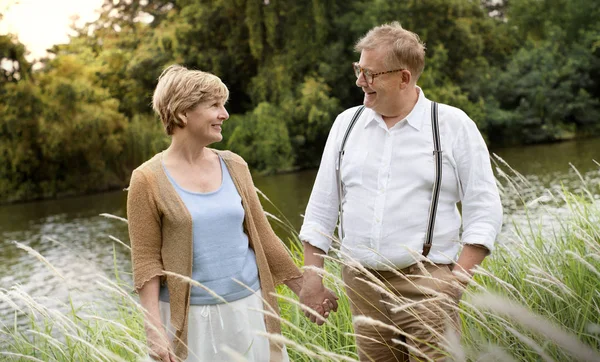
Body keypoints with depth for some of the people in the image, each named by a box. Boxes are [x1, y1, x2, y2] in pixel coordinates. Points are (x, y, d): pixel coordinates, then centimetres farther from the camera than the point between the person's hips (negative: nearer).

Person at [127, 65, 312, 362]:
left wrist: (306, 289, 9)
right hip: (190, 317, -3)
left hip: (248, 308, 4)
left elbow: (262, 237, 9)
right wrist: (154, 329, -13)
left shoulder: (233, 166, 4)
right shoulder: (149, 180, -7)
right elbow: (146, 262, -7)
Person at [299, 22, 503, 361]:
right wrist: (313, 275, 6)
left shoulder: (453, 125, -2)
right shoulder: (346, 123, 8)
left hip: (427, 285, -3)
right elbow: (322, 206, 10)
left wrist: (458, 277, -12)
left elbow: (484, 210, -3)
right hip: (361, 283, 4)